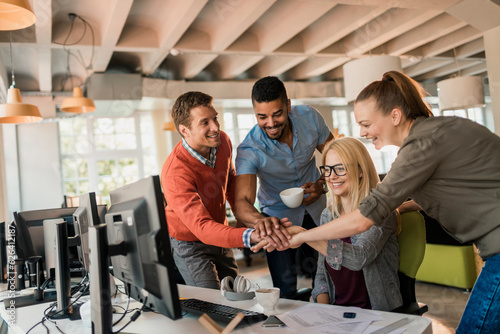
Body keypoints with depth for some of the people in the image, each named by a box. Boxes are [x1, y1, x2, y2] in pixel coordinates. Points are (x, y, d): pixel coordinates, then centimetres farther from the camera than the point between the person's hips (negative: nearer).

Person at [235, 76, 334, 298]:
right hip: (278, 217, -3)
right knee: (285, 293, -4)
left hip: (315, 207, 3)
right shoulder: (248, 150, -28)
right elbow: (242, 202, -40)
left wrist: (321, 185, -20)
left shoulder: (309, 117, -17)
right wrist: (260, 220, -62)